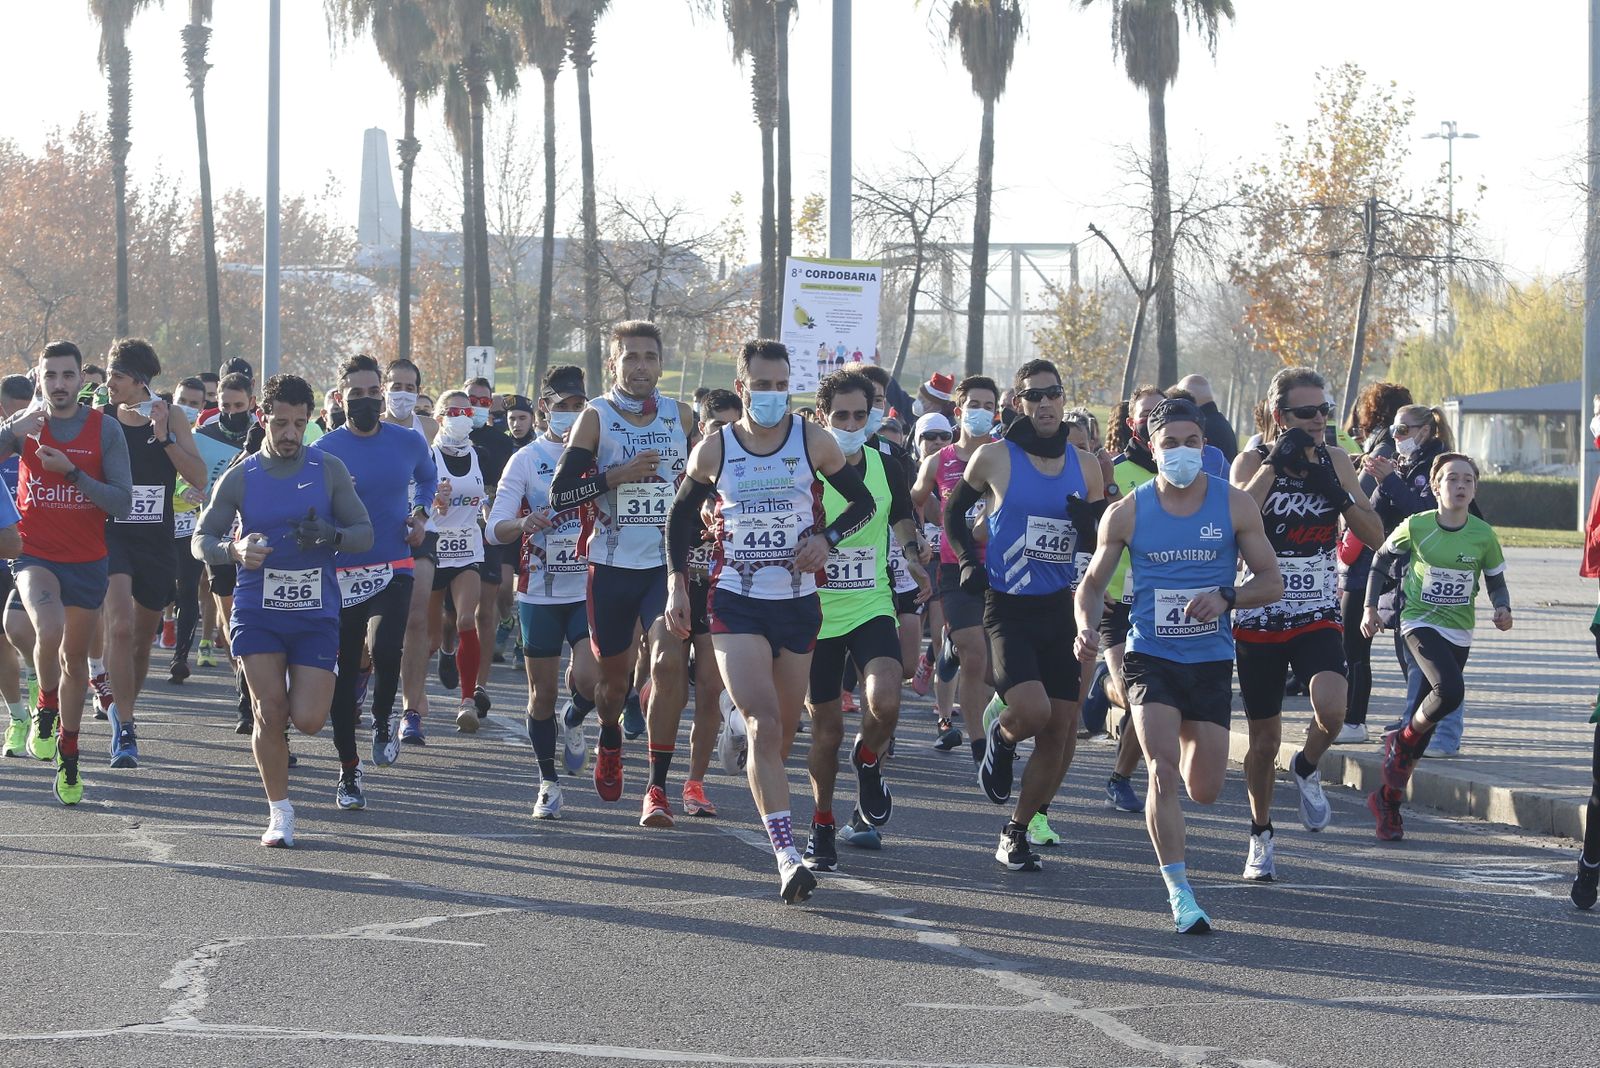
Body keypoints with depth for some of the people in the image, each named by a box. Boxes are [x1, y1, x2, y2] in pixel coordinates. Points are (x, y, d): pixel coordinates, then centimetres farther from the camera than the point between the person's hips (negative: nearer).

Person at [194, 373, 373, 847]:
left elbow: (365, 534, 4)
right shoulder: (240, 478, 2)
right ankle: (280, 813, 8)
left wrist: (331, 536, -19)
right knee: (269, 710, -8)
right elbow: (201, 540, 5)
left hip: (316, 616, 0)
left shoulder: (329, 470, 2)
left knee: (308, 720, -7)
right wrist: (233, 550, -18)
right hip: (257, 612, 0)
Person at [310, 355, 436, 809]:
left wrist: (420, 515, 9)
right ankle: (349, 769, 19)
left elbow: (427, 478, 25)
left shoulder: (409, 443, 3)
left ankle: (382, 722, 5)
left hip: (394, 570, 0)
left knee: (384, 648, -25)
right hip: (341, 574, 0)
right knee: (344, 675, 4)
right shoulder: (323, 452, -4)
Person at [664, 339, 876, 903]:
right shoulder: (713, 451, -1)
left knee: (784, 730, 11)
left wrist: (826, 540, -10)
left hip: (798, 601, 2)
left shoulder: (813, 442, -1)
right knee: (764, 724, -17)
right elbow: (681, 515, 13)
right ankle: (787, 856, -24)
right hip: (735, 603, -2)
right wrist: (678, 582, 4)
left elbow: (862, 501, 8)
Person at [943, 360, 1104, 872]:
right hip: (1008, 609, -4)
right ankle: (1001, 736, 13)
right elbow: (954, 512, 12)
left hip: (1060, 609, 4)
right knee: (1032, 711, -24)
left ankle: (1016, 831, 16)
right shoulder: (994, 457, -3)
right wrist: (969, 562, -2)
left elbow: (1100, 542, 15)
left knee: (1061, 734, 1)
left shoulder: (1084, 465, 7)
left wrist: (1092, 520, -7)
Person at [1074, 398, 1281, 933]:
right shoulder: (1126, 513, -3)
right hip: (1150, 656, -1)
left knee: (1204, 790, 5)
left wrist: (1225, 598, -18)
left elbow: (1271, 581, 2)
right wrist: (1087, 628, -15)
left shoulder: (1235, 506, -2)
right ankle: (1179, 893, -12)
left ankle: (1191, 748, 44)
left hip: (1211, 660, 1)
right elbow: (1092, 583, 6)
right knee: (1163, 770, -18)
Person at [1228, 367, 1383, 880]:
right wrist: (1277, 462, -24)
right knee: (1264, 740, 7)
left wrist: (1337, 492, -14)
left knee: (1331, 709, -25)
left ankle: (1307, 769, 8)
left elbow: (1374, 535, 1)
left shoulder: (1335, 461, 3)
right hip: (1259, 620, -1)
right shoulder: (1254, 461, -5)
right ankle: (1260, 834, 30)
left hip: (1318, 617, 1)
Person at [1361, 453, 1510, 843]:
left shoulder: (1483, 535, -5)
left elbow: (1496, 580, 7)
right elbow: (1382, 559, 6)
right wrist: (1370, 607, 0)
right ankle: (1403, 740, -2)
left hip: (1459, 633, 3)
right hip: (1420, 623, -3)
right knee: (1450, 690, -30)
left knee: (1423, 721, 6)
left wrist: (1502, 608, -13)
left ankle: (1389, 799, 18)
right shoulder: (1416, 526, -9)